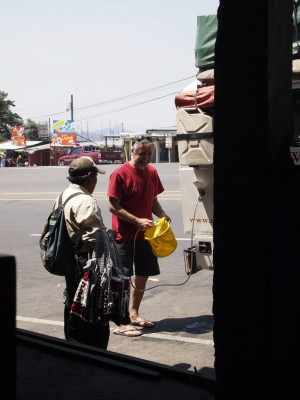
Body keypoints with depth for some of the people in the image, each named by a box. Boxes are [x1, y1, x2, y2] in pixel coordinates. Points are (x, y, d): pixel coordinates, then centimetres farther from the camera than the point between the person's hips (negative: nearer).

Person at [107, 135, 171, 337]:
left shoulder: (151, 172, 6)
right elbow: (113, 207, -16)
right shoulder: (120, 174, -15)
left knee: (143, 274, 14)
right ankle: (121, 323, 3)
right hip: (124, 235, -7)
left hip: (144, 234, 7)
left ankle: (134, 314, 30)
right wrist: (137, 221, -22)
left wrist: (162, 215, -4)